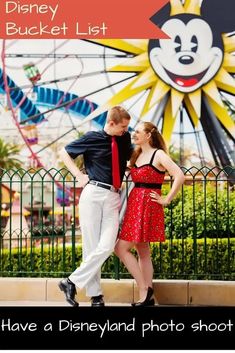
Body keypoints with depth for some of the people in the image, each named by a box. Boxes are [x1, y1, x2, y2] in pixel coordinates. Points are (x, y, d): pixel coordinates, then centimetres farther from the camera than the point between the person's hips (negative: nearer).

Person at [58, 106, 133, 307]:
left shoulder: (125, 139, 12)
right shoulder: (92, 138, 1)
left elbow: (131, 156, 34)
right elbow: (64, 153, 9)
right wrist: (79, 175, 0)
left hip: (113, 198, 3)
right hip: (93, 194, -3)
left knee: (107, 246, -13)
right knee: (91, 246, -3)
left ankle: (73, 282, -4)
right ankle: (95, 294, 5)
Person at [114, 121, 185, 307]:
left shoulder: (158, 155, -10)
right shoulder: (137, 155, 13)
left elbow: (180, 176, -20)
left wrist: (166, 200, -17)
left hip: (148, 206, -8)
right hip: (135, 204, 8)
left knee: (121, 248, -10)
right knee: (142, 252, 9)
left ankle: (144, 289, -3)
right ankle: (148, 297, 13)